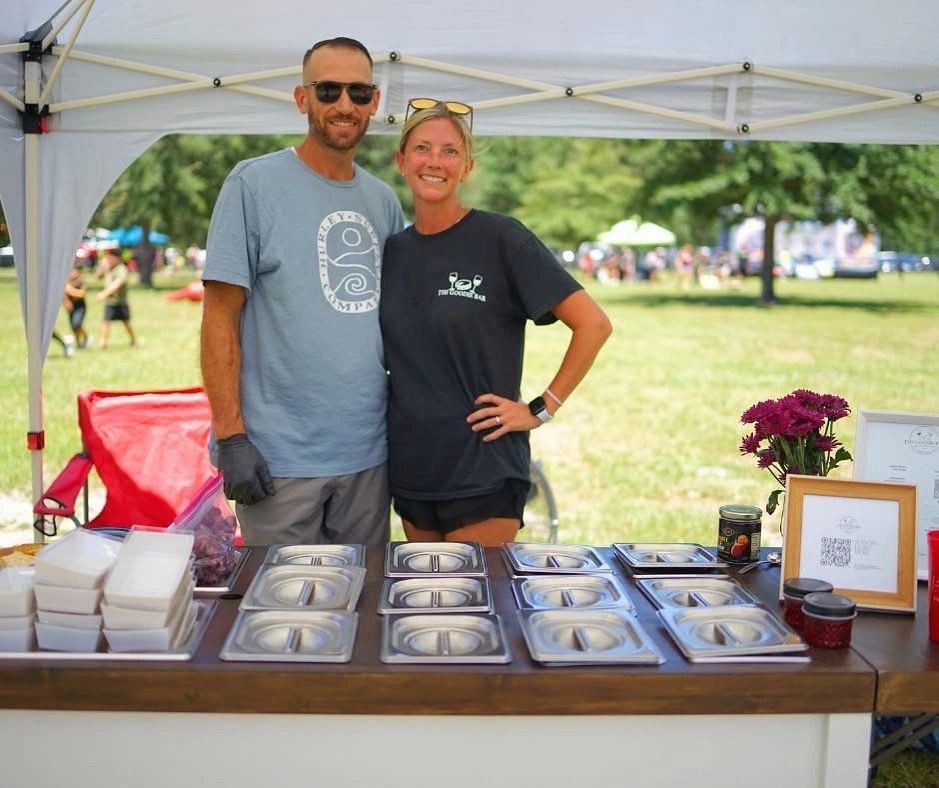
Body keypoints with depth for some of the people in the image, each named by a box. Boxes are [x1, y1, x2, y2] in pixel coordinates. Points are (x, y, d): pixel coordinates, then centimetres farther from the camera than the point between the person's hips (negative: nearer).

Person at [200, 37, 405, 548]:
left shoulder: (384, 200, 11)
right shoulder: (255, 182, -5)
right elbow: (220, 318, -8)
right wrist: (230, 436, -13)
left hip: (369, 451, 5)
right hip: (281, 454, -5)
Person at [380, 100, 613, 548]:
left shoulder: (500, 238, -9)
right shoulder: (392, 250, 7)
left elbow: (593, 324, -12)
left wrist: (541, 409, -11)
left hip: (482, 473, -5)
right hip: (410, 472, 5)